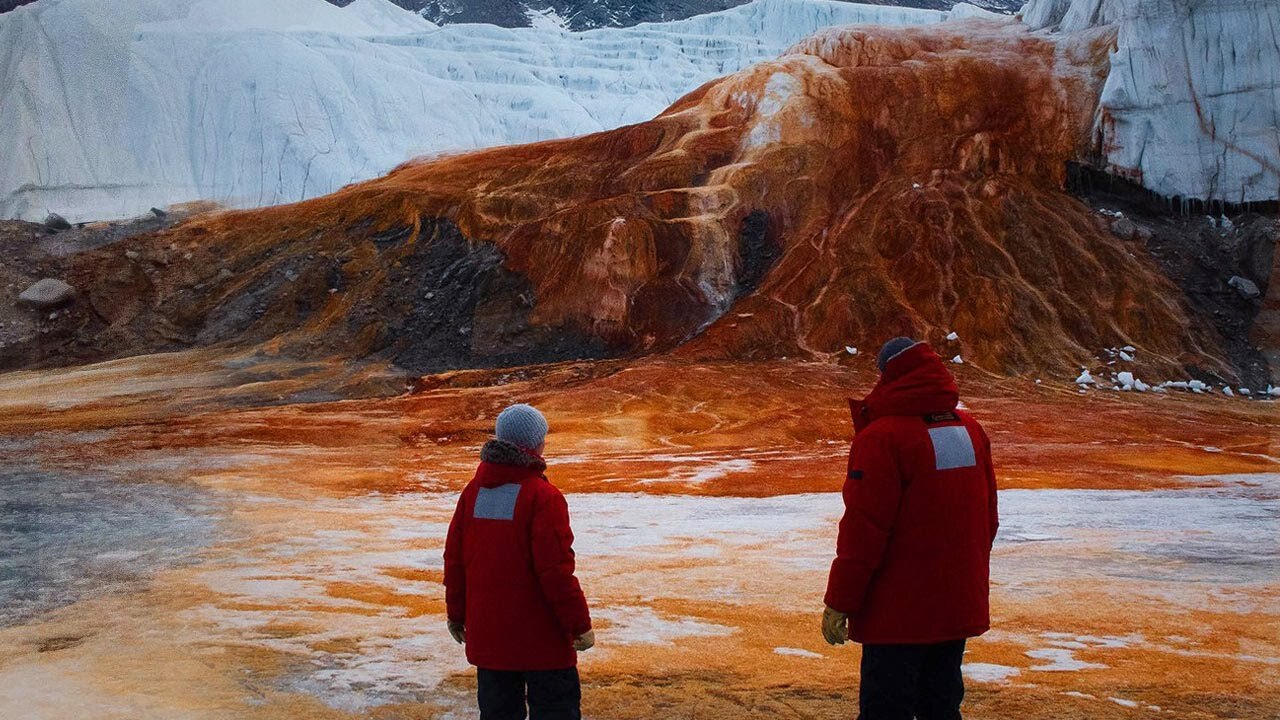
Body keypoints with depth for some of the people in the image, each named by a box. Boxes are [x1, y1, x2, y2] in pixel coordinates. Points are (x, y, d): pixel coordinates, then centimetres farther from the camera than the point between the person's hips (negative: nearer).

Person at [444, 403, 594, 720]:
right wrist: (580, 624, -9)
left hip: (486, 635, 6)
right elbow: (557, 571, -18)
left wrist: (457, 615, 21)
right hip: (541, 637, -6)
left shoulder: (473, 492, 4)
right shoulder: (542, 496, -16)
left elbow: (454, 559, 10)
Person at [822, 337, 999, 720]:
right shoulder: (971, 430, 7)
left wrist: (839, 602, -11)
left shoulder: (882, 437, -16)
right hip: (960, 605, 7)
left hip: (899, 611, -7)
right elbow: (988, 518, 15)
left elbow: (863, 529, -18)